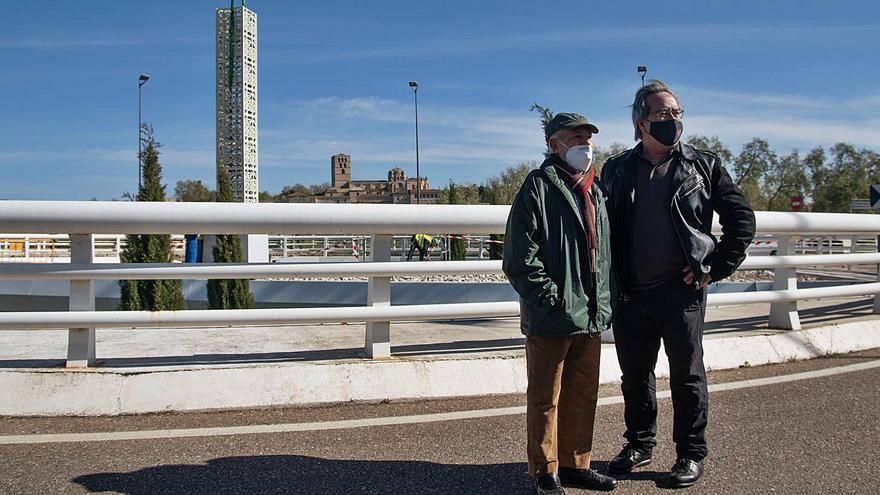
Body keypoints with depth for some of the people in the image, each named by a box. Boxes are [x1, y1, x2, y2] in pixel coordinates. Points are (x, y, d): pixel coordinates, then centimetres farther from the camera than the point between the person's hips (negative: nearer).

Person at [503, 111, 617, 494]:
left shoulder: (594, 192, 16)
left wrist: (602, 304, 15)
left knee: (583, 395, 15)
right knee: (545, 398, 5)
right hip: (551, 319, -7)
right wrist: (551, 299, -16)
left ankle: (574, 464, 29)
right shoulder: (538, 186, -7)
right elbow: (519, 257, -14)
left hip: (591, 318, 7)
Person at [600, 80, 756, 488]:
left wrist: (717, 267, -2)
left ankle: (691, 453, 21)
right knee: (634, 374, 12)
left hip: (681, 290, -2)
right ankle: (639, 444, 30)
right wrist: (612, 279, 7)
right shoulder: (617, 169, 9)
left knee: (687, 374, 6)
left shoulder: (703, 165, 4)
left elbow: (742, 218, 6)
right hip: (629, 294, 2)